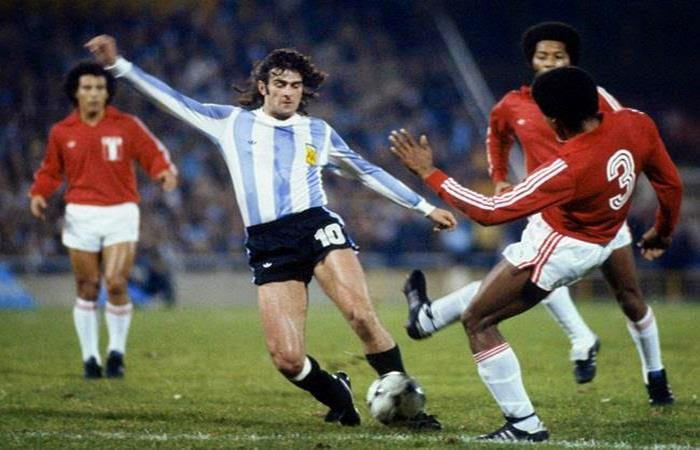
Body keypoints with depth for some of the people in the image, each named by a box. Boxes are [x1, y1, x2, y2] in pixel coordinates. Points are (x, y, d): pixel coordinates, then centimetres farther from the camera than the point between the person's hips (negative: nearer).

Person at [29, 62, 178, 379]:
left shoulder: (127, 126, 1)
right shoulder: (61, 132, 6)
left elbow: (153, 154, 1)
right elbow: (51, 171, 14)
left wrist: (165, 171, -20)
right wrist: (38, 194, -3)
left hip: (120, 213, -1)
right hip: (80, 215, 2)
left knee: (116, 284, -12)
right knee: (87, 288, 3)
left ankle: (117, 352, 5)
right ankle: (90, 357, 14)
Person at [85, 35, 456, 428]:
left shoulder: (318, 132, 16)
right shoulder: (232, 123, 14)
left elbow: (368, 173, 24)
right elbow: (173, 100, 14)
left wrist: (425, 207, 24)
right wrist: (118, 65, 7)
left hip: (318, 229, 0)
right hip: (269, 247, 0)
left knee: (360, 312, -28)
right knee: (287, 358, -14)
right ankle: (337, 396, 18)